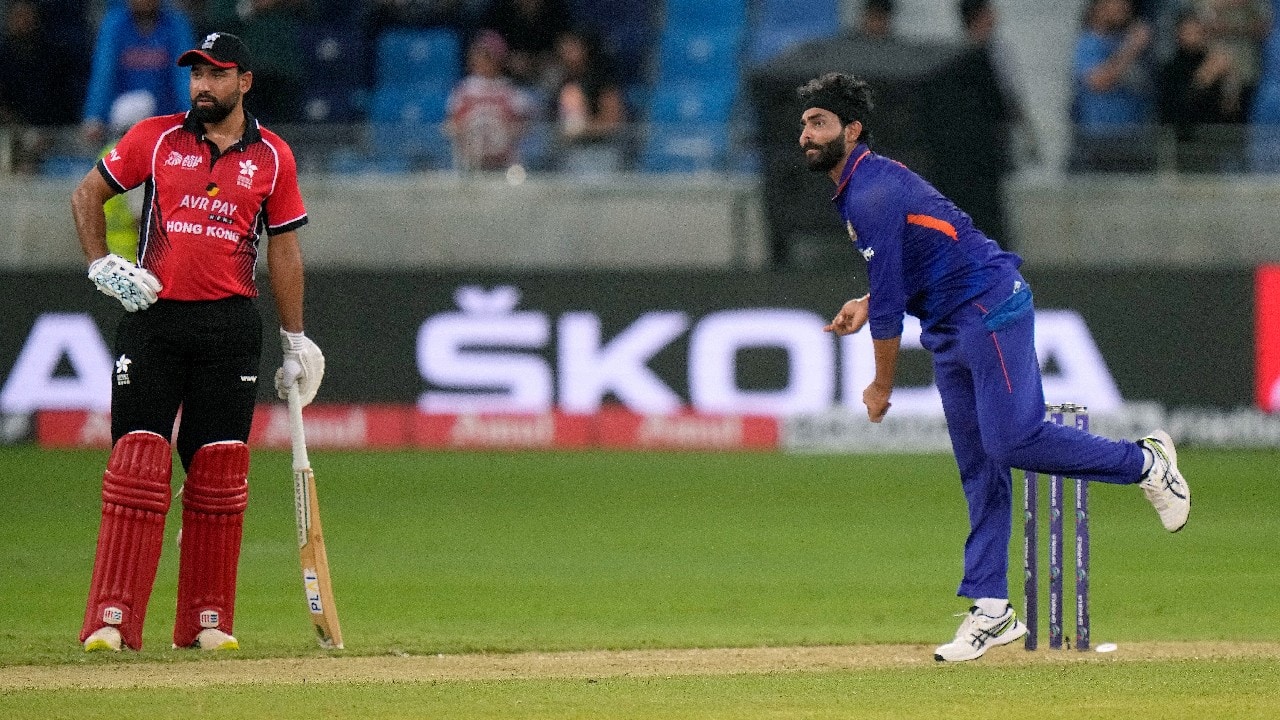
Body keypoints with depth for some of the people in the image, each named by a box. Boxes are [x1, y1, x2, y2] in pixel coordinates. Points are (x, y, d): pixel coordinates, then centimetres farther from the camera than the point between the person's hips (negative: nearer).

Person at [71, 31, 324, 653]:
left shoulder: (272, 157, 7)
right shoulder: (155, 138, 5)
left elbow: (283, 250, 12)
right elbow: (87, 194, 13)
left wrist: (295, 341, 11)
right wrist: (102, 268, 0)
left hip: (230, 326, 1)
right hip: (152, 317, -1)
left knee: (219, 474, 2)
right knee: (137, 463, -8)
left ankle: (208, 620, 10)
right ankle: (112, 619, -11)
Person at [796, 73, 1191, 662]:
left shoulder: (873, 195, -17)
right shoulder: (859, 186, 16)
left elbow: (889, 306, -17)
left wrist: (881, 387, -8)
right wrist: (868, 302, 15)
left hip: (990, 309, -10)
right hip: (949, 329, 10)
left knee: (1012, 439, -20)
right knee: (978, 466, 5)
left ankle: (1145, 463, 0)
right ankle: (990, 608, 2)